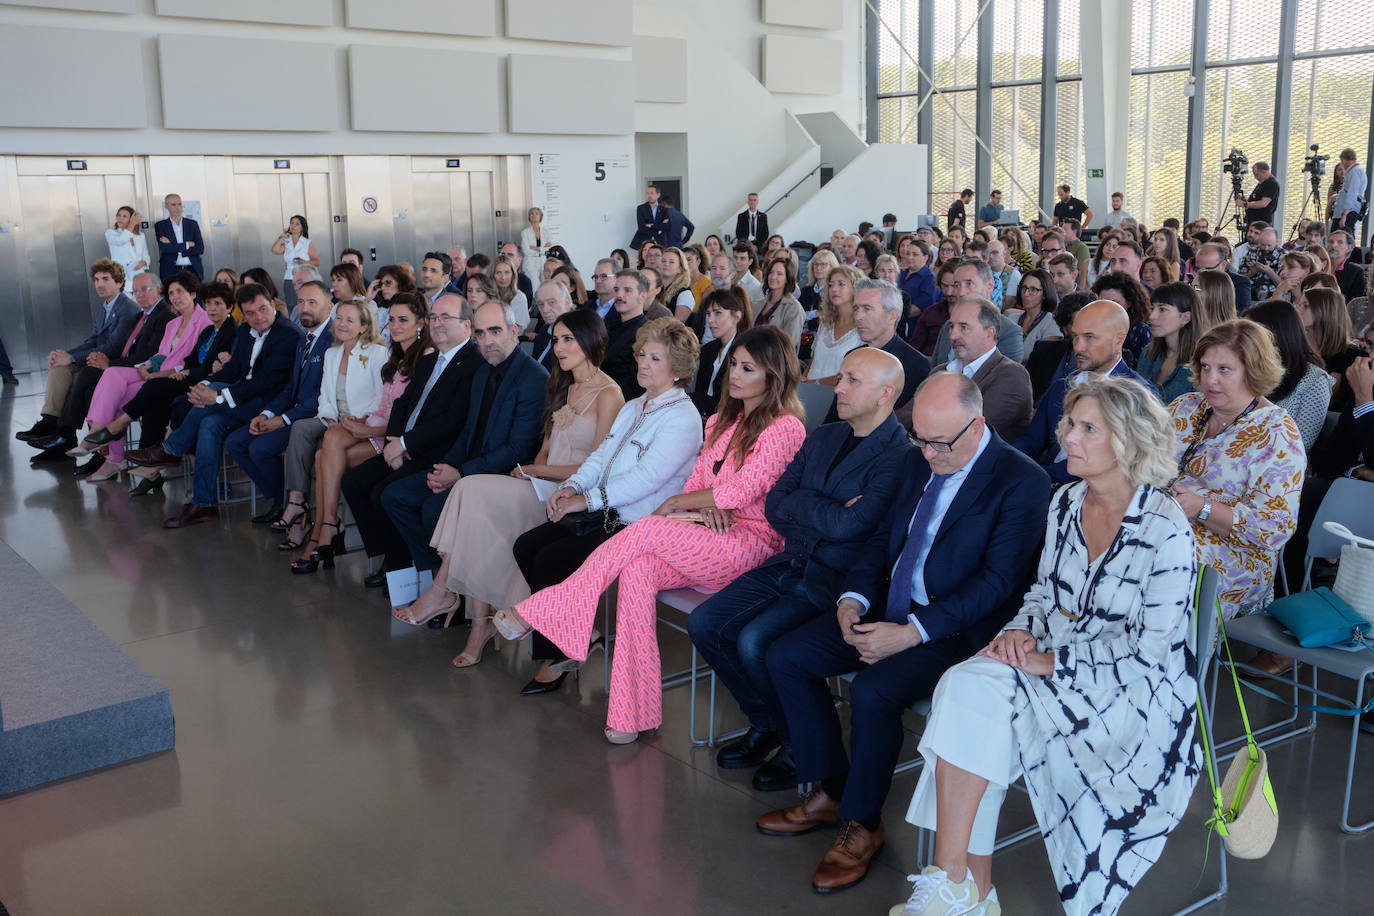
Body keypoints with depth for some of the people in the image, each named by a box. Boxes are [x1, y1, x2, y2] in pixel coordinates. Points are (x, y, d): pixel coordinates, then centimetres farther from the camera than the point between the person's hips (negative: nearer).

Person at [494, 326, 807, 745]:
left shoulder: (785, 428, -6)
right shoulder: (723, 421, 20)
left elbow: (740, 490, -15)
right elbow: (698, 482, 16)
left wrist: (677, 503, -5)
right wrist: (705, 506, -8)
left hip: (750, 544, -7)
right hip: (706, 541, 7)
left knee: (646, 531, -28)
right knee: (637, 570, -25)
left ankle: (537, 613, -19)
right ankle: (633, 712, -26)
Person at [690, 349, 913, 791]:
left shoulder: (899, 456, -13)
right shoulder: (821, 439, 14)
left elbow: (847, 525, -23)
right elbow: (774, 505, 8)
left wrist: (801, 504, -7)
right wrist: (826, 514, -8)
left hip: (837, 581, -8)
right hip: (789, 566, 8)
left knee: (754, 641, -24)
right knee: (704, 624, -4)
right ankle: (765, 723, 15)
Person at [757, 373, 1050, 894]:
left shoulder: (1022, 481, -14)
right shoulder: (918, 462, 9)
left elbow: (998, 580, -18)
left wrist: (912, 633, -24)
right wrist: (853, 598, -4)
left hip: (955, 629, -8)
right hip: (889, 607, 8)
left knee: (873, 690, -31)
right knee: (786, 657, -4)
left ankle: (862, 824, -6)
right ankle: (829, 794, 9)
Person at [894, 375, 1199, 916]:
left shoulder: (1165, 530, -14)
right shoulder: (1066, 503, 7)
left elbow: (1149, 646, -16)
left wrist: (1050, 663, -19)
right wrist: (1023, 629, -5)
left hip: (1130, 687, -6)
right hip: (1054, 656, 6)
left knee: (980, 701, -28)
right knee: (966, 686, -25)